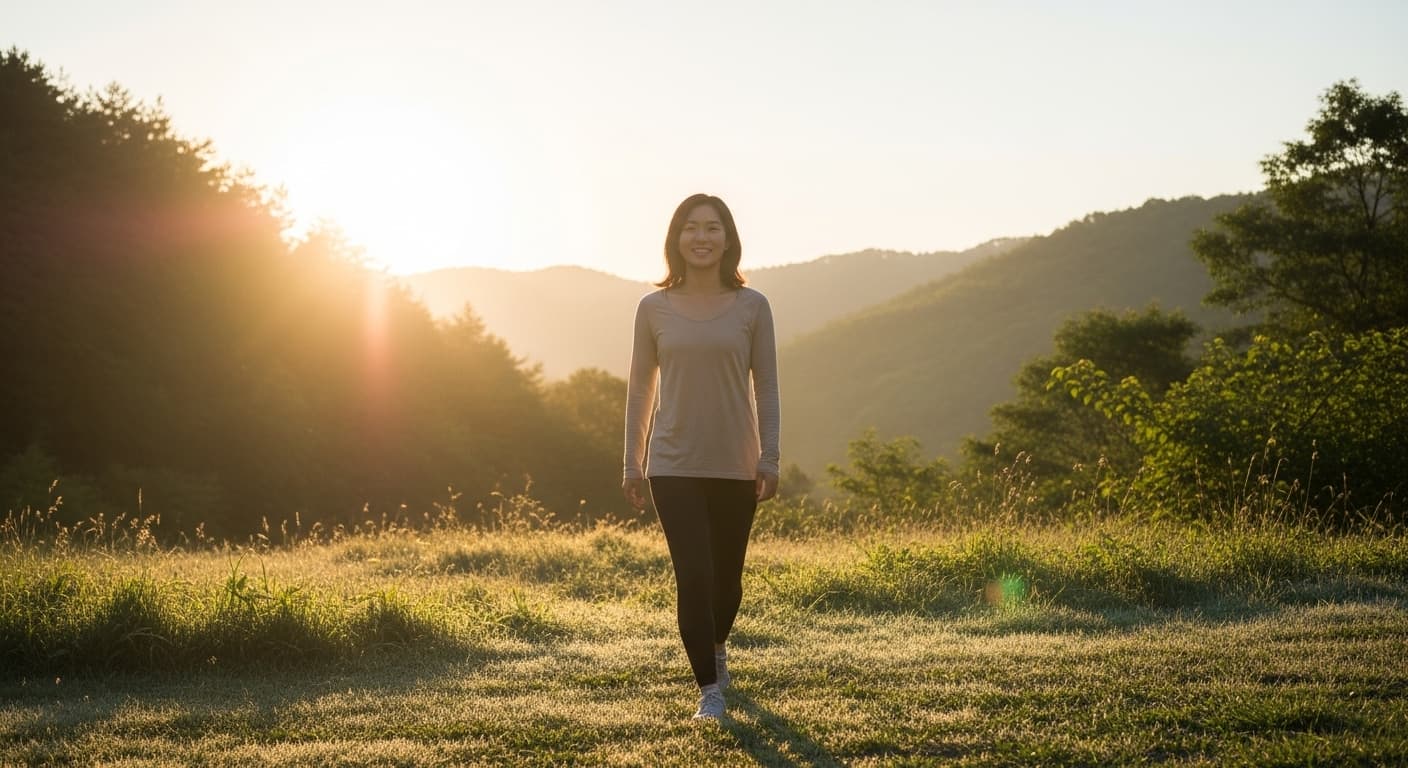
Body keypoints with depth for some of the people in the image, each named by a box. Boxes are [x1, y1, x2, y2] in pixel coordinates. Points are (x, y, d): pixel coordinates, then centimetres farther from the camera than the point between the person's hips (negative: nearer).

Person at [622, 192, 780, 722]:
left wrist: (769, 459, -5)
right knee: (693, 575, -9)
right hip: (674, 465, -1)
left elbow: (765, 387, 2)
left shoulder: (751, 307, 1)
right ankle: (710, 691, 0)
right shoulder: (655, 309, 2)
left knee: (725, 575, 10)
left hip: (735, 465, 1)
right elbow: (639, 389, 7)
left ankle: (716, 647, 40)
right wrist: (631, 464, 6)